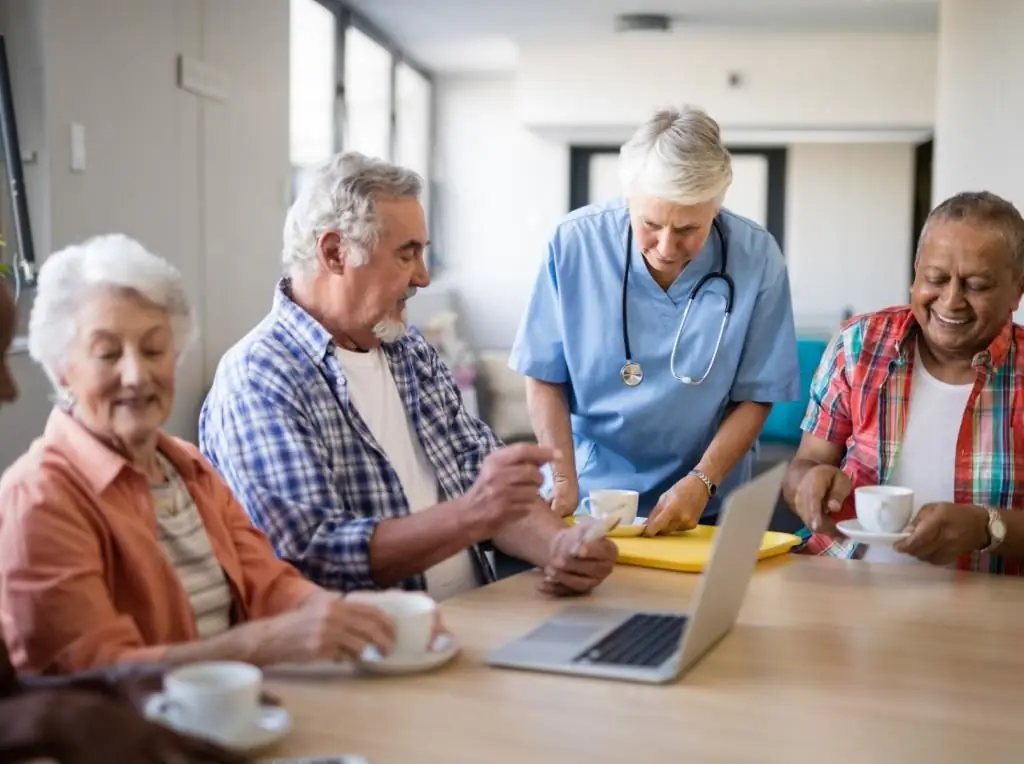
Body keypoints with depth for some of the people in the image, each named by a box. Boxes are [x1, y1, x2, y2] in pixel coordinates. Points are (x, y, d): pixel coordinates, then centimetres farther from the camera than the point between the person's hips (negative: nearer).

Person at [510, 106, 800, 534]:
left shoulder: (757, 258, -8)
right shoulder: (575, 242, -8)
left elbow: (755, 396, -1)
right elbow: (544, 378, -1)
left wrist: (701, 483, -11)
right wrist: (564, 480, -9)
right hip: (586, 494, 0)